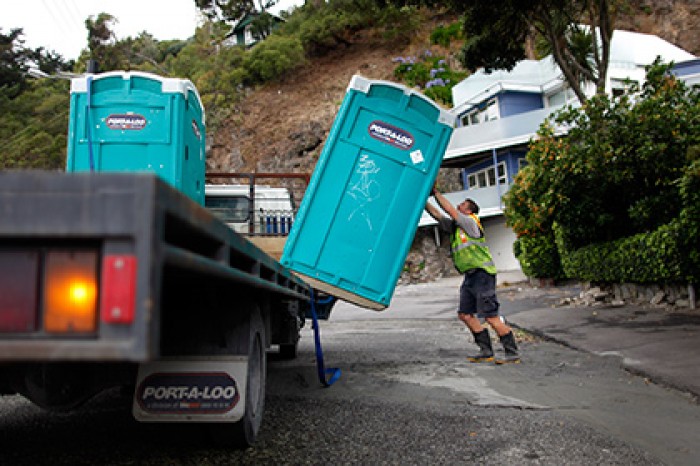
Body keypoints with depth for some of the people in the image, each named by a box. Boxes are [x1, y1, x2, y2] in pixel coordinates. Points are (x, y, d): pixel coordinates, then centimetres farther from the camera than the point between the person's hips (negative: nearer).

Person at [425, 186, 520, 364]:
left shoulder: (470, 222, -6)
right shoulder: (454, 226, 17)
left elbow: (450, 210, -13)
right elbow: (436, 214, 17)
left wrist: (435, 192, -5)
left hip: (482, 274, -9)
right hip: (470, 276, 9)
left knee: (491, 317, -10)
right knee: (465, 314, 7)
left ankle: (512, 353, -2)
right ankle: (486, 351, 15)